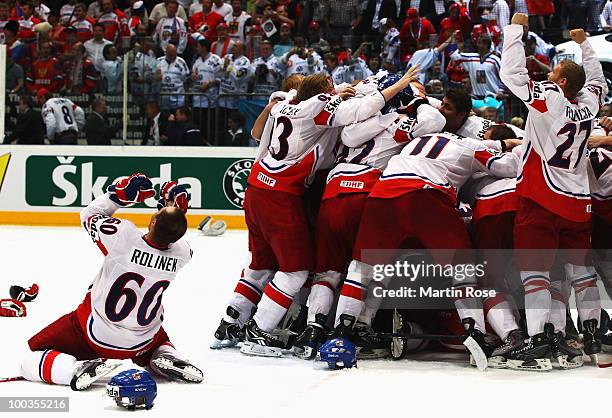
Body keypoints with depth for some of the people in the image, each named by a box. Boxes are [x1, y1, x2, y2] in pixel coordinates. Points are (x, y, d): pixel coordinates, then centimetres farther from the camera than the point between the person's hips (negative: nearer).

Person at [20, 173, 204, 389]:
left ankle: (75, 369, -20)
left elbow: (90, 215, -8)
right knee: (158, 343, 39)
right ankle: (166, 358, 5)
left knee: (30, 363, 5)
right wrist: (177, 210, 5)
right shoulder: (181, 254, -19)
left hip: (95, 333, -3)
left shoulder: (123, 235, -30)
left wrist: (121, 193, -6)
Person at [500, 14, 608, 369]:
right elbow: (598, 80, 25)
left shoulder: (549, 99, -13)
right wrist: (584, 44, 34)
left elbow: (511, 72, -10)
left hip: (542, 200, -6)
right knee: (581, 265, 17)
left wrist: (516, 28, 0)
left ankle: (541, 339, -13)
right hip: (578, 201, 6)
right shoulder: (588, 103, 2)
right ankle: (593, 334, 21)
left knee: (534, 266, -5)